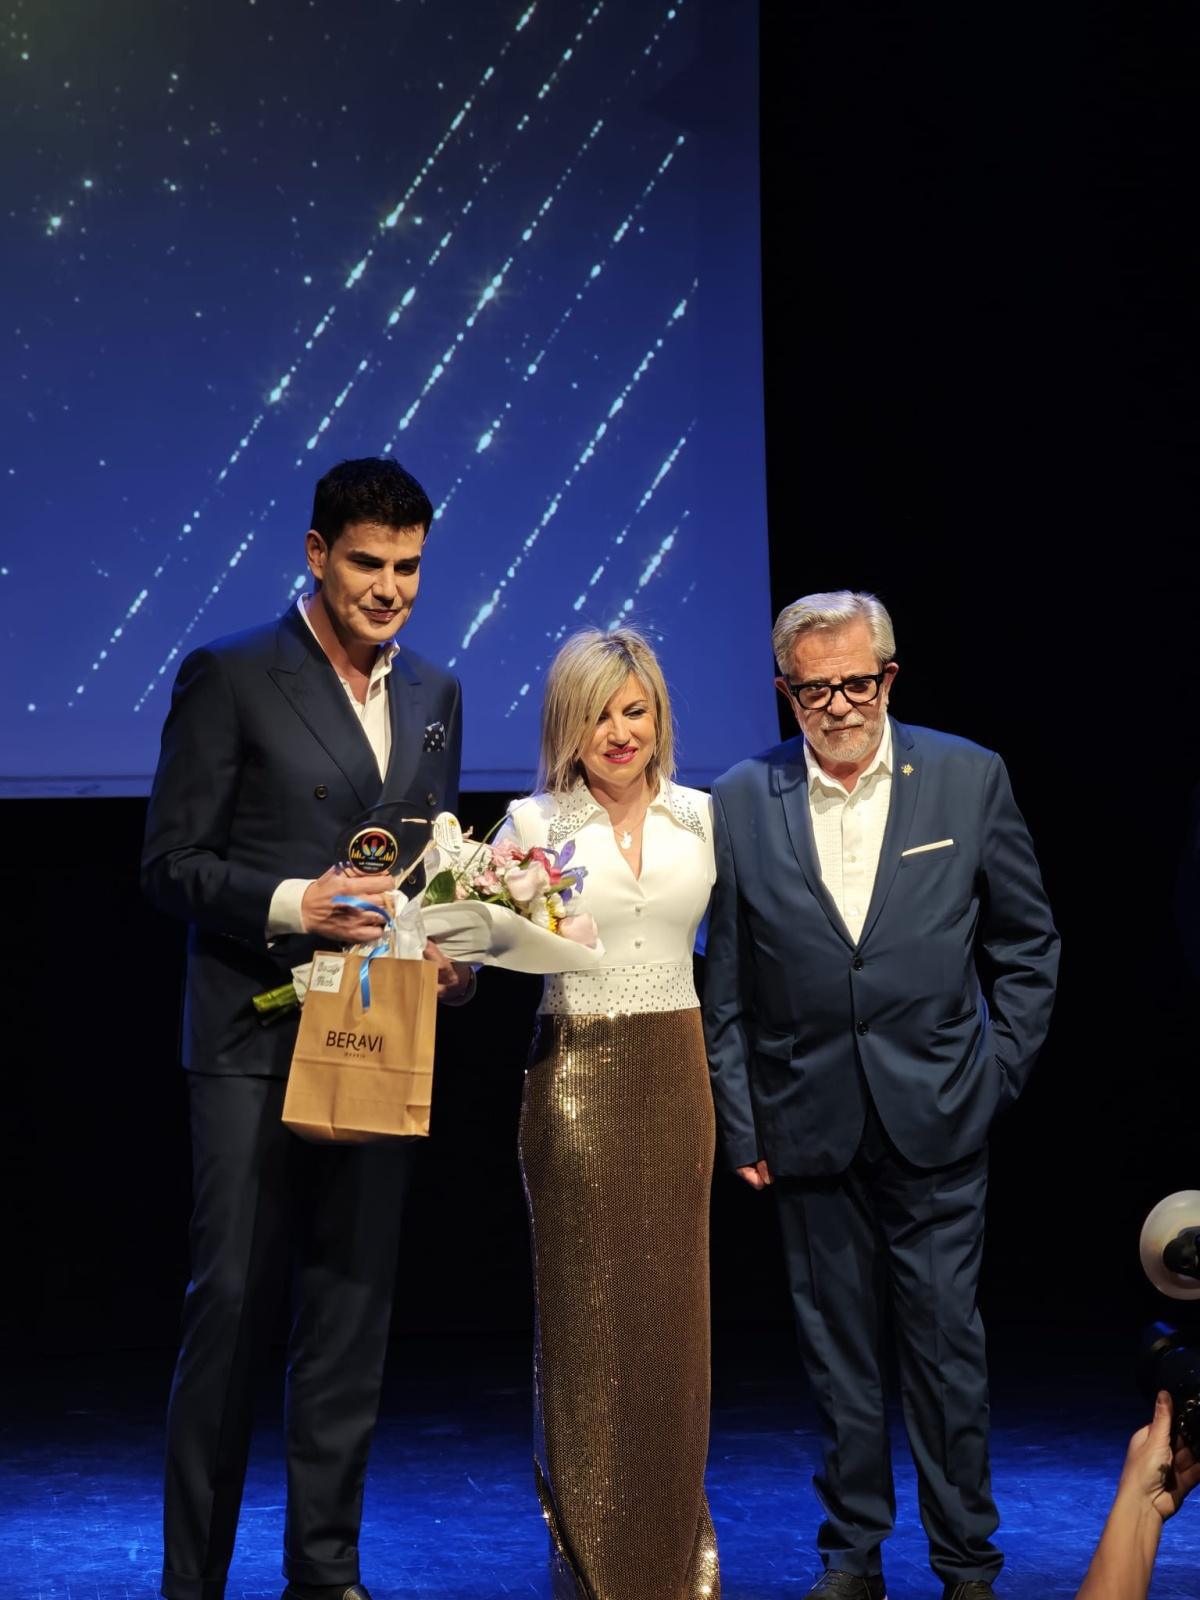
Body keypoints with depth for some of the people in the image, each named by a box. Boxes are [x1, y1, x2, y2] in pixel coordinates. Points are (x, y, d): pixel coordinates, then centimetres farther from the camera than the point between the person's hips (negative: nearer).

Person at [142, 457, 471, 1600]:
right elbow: (171, 865, -6)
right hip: (255, 1043, -5)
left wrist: (451, 950, 0)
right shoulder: (229, 678, -4)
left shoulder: (433, 695, 13)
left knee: (352, 1313, 10)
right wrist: (294, 904, -20)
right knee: (231, 1302, -3)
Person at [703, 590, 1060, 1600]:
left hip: (936, 1122, -1)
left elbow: (1027, 944, 7)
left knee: (947, 1342, 3)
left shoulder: (970, 778, -1)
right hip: (810, 1125, 1)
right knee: (838, 1348, 10)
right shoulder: (742, 801, 1)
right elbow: (726, 984, 5)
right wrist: (739, 1121, 3)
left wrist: (1000, 1072, 1)